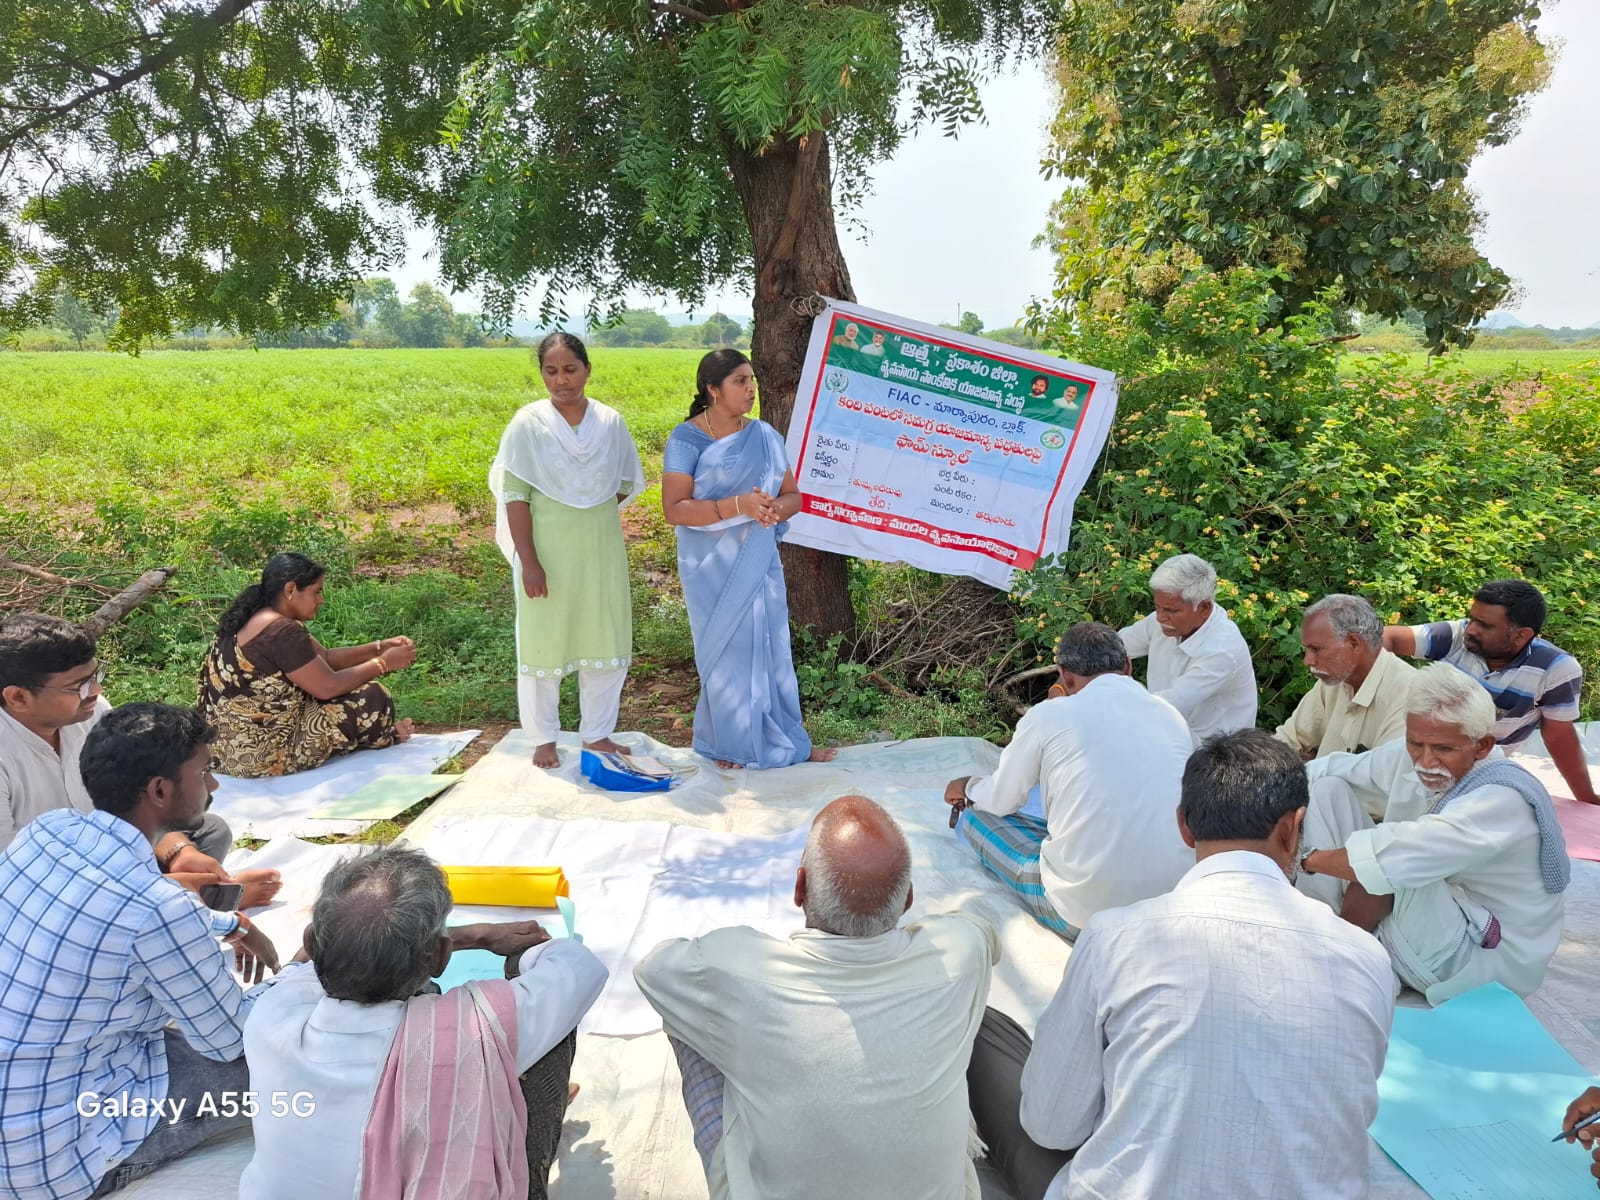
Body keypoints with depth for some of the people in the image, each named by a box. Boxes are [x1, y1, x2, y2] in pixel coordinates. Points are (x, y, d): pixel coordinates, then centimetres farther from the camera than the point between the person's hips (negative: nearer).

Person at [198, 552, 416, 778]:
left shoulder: (253, 619, 9)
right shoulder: (281, 631, -23)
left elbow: (325, 658, 13)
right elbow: (328, 687, -19)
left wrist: (379, 648, 5)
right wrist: (383, 663, -8)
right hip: (265, 753, -10)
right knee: (372, 697, -4)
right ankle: (384, 737, 24)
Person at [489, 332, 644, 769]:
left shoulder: (610, 421, 0)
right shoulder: (528, 423, -8)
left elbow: (625, 484, 11)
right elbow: (515, 495, -10)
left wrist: (593, 510, -3)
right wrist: (528, 561, -15)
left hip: (601, 550, 3)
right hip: (548, 549, -3)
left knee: (607, 641, 9)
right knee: (543, 642, 6)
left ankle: (597, 733, 26)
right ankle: (544, 738, 22)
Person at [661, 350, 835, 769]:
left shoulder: (764, 436, 4)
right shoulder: (687, 439, -9)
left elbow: (792, 495, 9)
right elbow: (674, 509, -16)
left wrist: (774, 509, -16)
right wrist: (738, 505, -25)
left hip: (759, 564, 4)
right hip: (713, 568, -4)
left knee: (771, 648, 8)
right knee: (726, 651, 6)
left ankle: (783, 740, 22)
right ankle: (729, 744, 22)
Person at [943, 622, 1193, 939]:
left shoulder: (1049, 715, -6)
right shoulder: (1172, 715, 7)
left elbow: (1001, 801, 7)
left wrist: (968, 786, 31)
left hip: (1084, 913, -6)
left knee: (977, 814, 14)